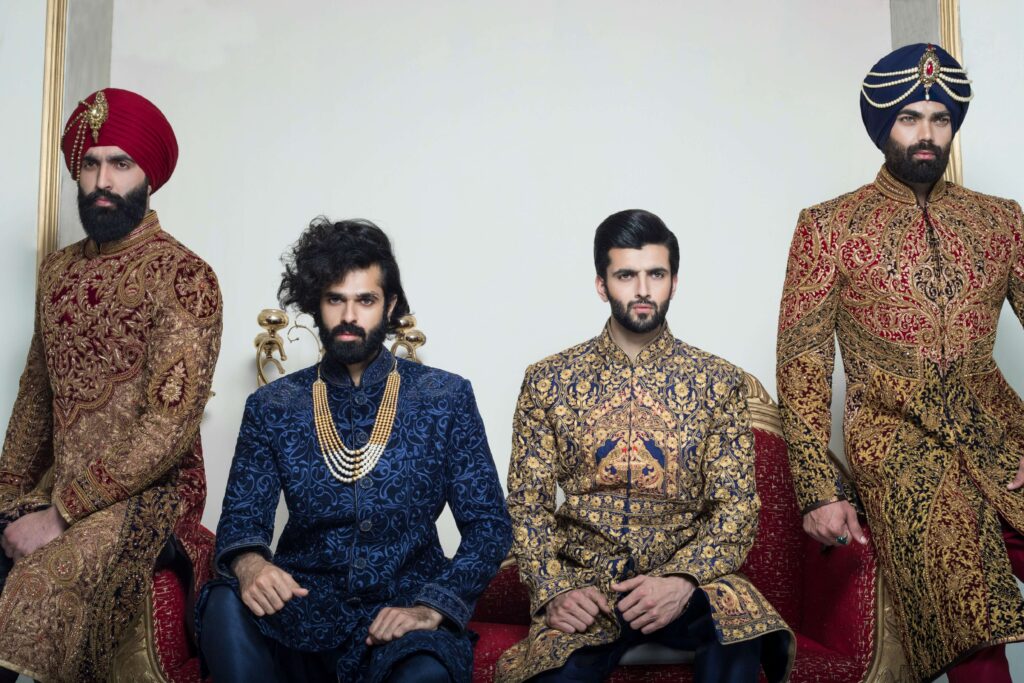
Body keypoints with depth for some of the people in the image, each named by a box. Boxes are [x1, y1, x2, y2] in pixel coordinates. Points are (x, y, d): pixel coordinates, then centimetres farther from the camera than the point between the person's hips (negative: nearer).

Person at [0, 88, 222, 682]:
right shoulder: (58, 270, 12)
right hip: (56, 488, 6)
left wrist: (59, 514, -17)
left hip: (147, 494, -6)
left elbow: (171, 427, -16)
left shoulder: (183, 276, -10)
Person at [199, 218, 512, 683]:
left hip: (403, 619, -2)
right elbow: (240, 518, 2)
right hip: (300, 612, 2)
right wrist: (248, 562, -22)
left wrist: (431, 608, -15)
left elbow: (489, 526, 0)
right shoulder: (271, 407, 6)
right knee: (227, 606, -29)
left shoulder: (446, 399, 1)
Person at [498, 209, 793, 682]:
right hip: (583, 587, 0)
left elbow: (736, 506, 0)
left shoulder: (719, 382, 4)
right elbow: (527, 504, 3)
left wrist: (682, 579, -17)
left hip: (687, 584, 1)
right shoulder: (548, 381, 4)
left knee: (740, 625, -32)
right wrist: (554, 589, -13)